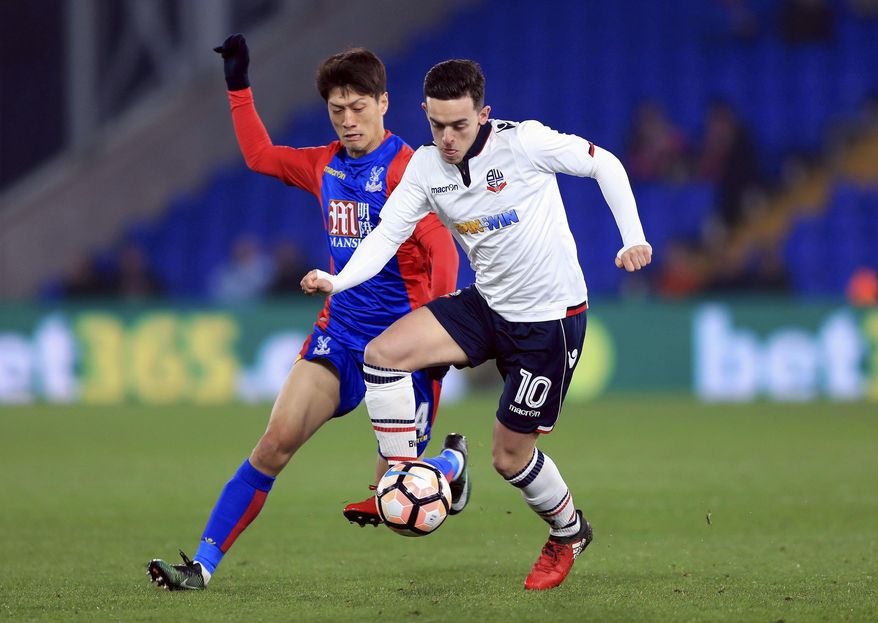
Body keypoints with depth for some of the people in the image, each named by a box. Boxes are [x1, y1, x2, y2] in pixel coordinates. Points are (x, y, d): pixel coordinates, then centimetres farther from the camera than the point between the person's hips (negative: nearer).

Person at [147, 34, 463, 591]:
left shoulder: (406, 170, -14)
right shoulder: (326, 166, 9)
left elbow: (444, 253, -21)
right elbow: (260, 154, 27)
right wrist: (239, 86, 24)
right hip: (339, 335, 5)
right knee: (278, 440, -13)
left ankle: (453, 461, 33)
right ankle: (204, 563, -12)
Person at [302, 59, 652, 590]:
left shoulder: (523, 142, -19)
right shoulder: (426, 166, -4)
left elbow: (604, 164, -9)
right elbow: (387, 233, -9)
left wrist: (634, 239, -17)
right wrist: (337, 282, -27)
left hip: (550, 317, -5)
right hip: (487, 305, 5)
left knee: (511, 456, 2)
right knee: (382, 353, -15)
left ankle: (568, 531, 32)